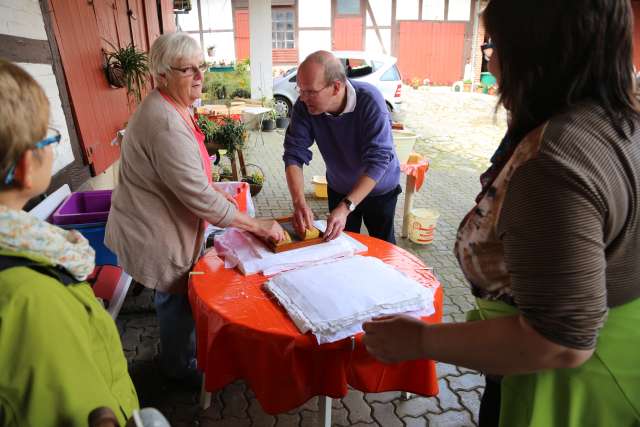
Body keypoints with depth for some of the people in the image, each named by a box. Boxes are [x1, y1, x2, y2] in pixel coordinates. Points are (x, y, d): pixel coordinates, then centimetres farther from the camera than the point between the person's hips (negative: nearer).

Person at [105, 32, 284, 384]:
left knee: (181, 296, 26)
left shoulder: (172, 108, 3)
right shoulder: (166, 124, -31)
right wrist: (259, 226, -25)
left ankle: (185, 348, 51)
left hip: (168, 222, 9)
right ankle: (180, 366, 39)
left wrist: (215, 191, 8)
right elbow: (201, 200, -32)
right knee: (177, 300, 12)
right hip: (157, 235, -9)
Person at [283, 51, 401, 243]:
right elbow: (294, 154, -21)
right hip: (339, 190, 3)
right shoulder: (304, 107, -21)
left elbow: (378, 160, -35)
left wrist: (346, 207, -43)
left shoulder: (370, 101, -31)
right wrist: (299, 202, -37)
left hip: (379, 189, -2)